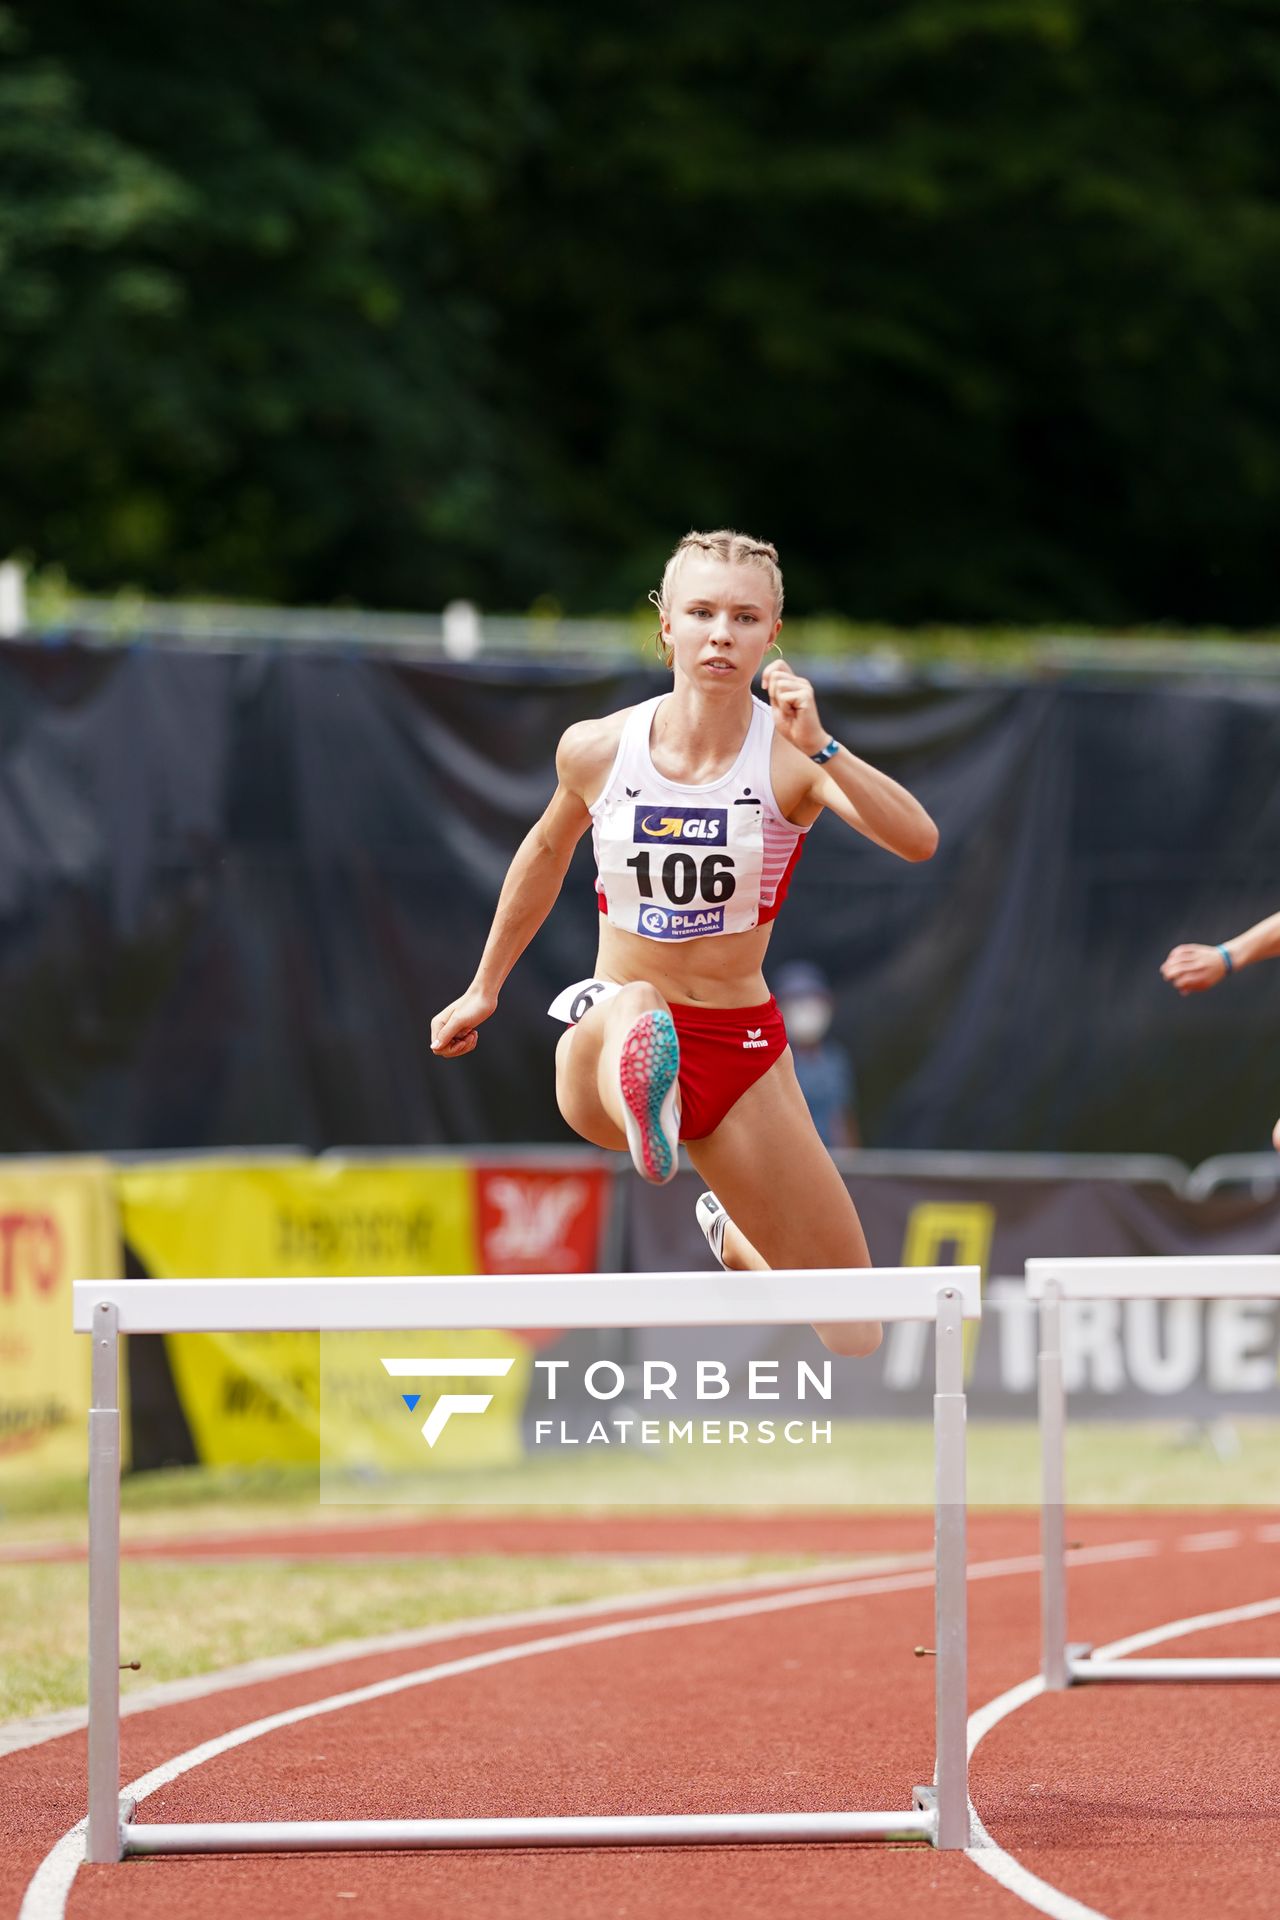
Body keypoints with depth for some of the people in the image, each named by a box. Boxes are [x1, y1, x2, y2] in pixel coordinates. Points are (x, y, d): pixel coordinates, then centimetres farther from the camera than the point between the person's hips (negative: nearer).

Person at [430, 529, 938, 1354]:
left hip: (742, 1045, 0)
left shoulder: (789, 756, -13)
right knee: (630, 1006, -39)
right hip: (607, 1040, 0)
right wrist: (484, 989, 26)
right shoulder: (597, 749, -5)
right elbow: (547, 850, 18)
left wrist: (820, 749, -42)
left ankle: (734, 1234, 35)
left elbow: (917, 839, -30)